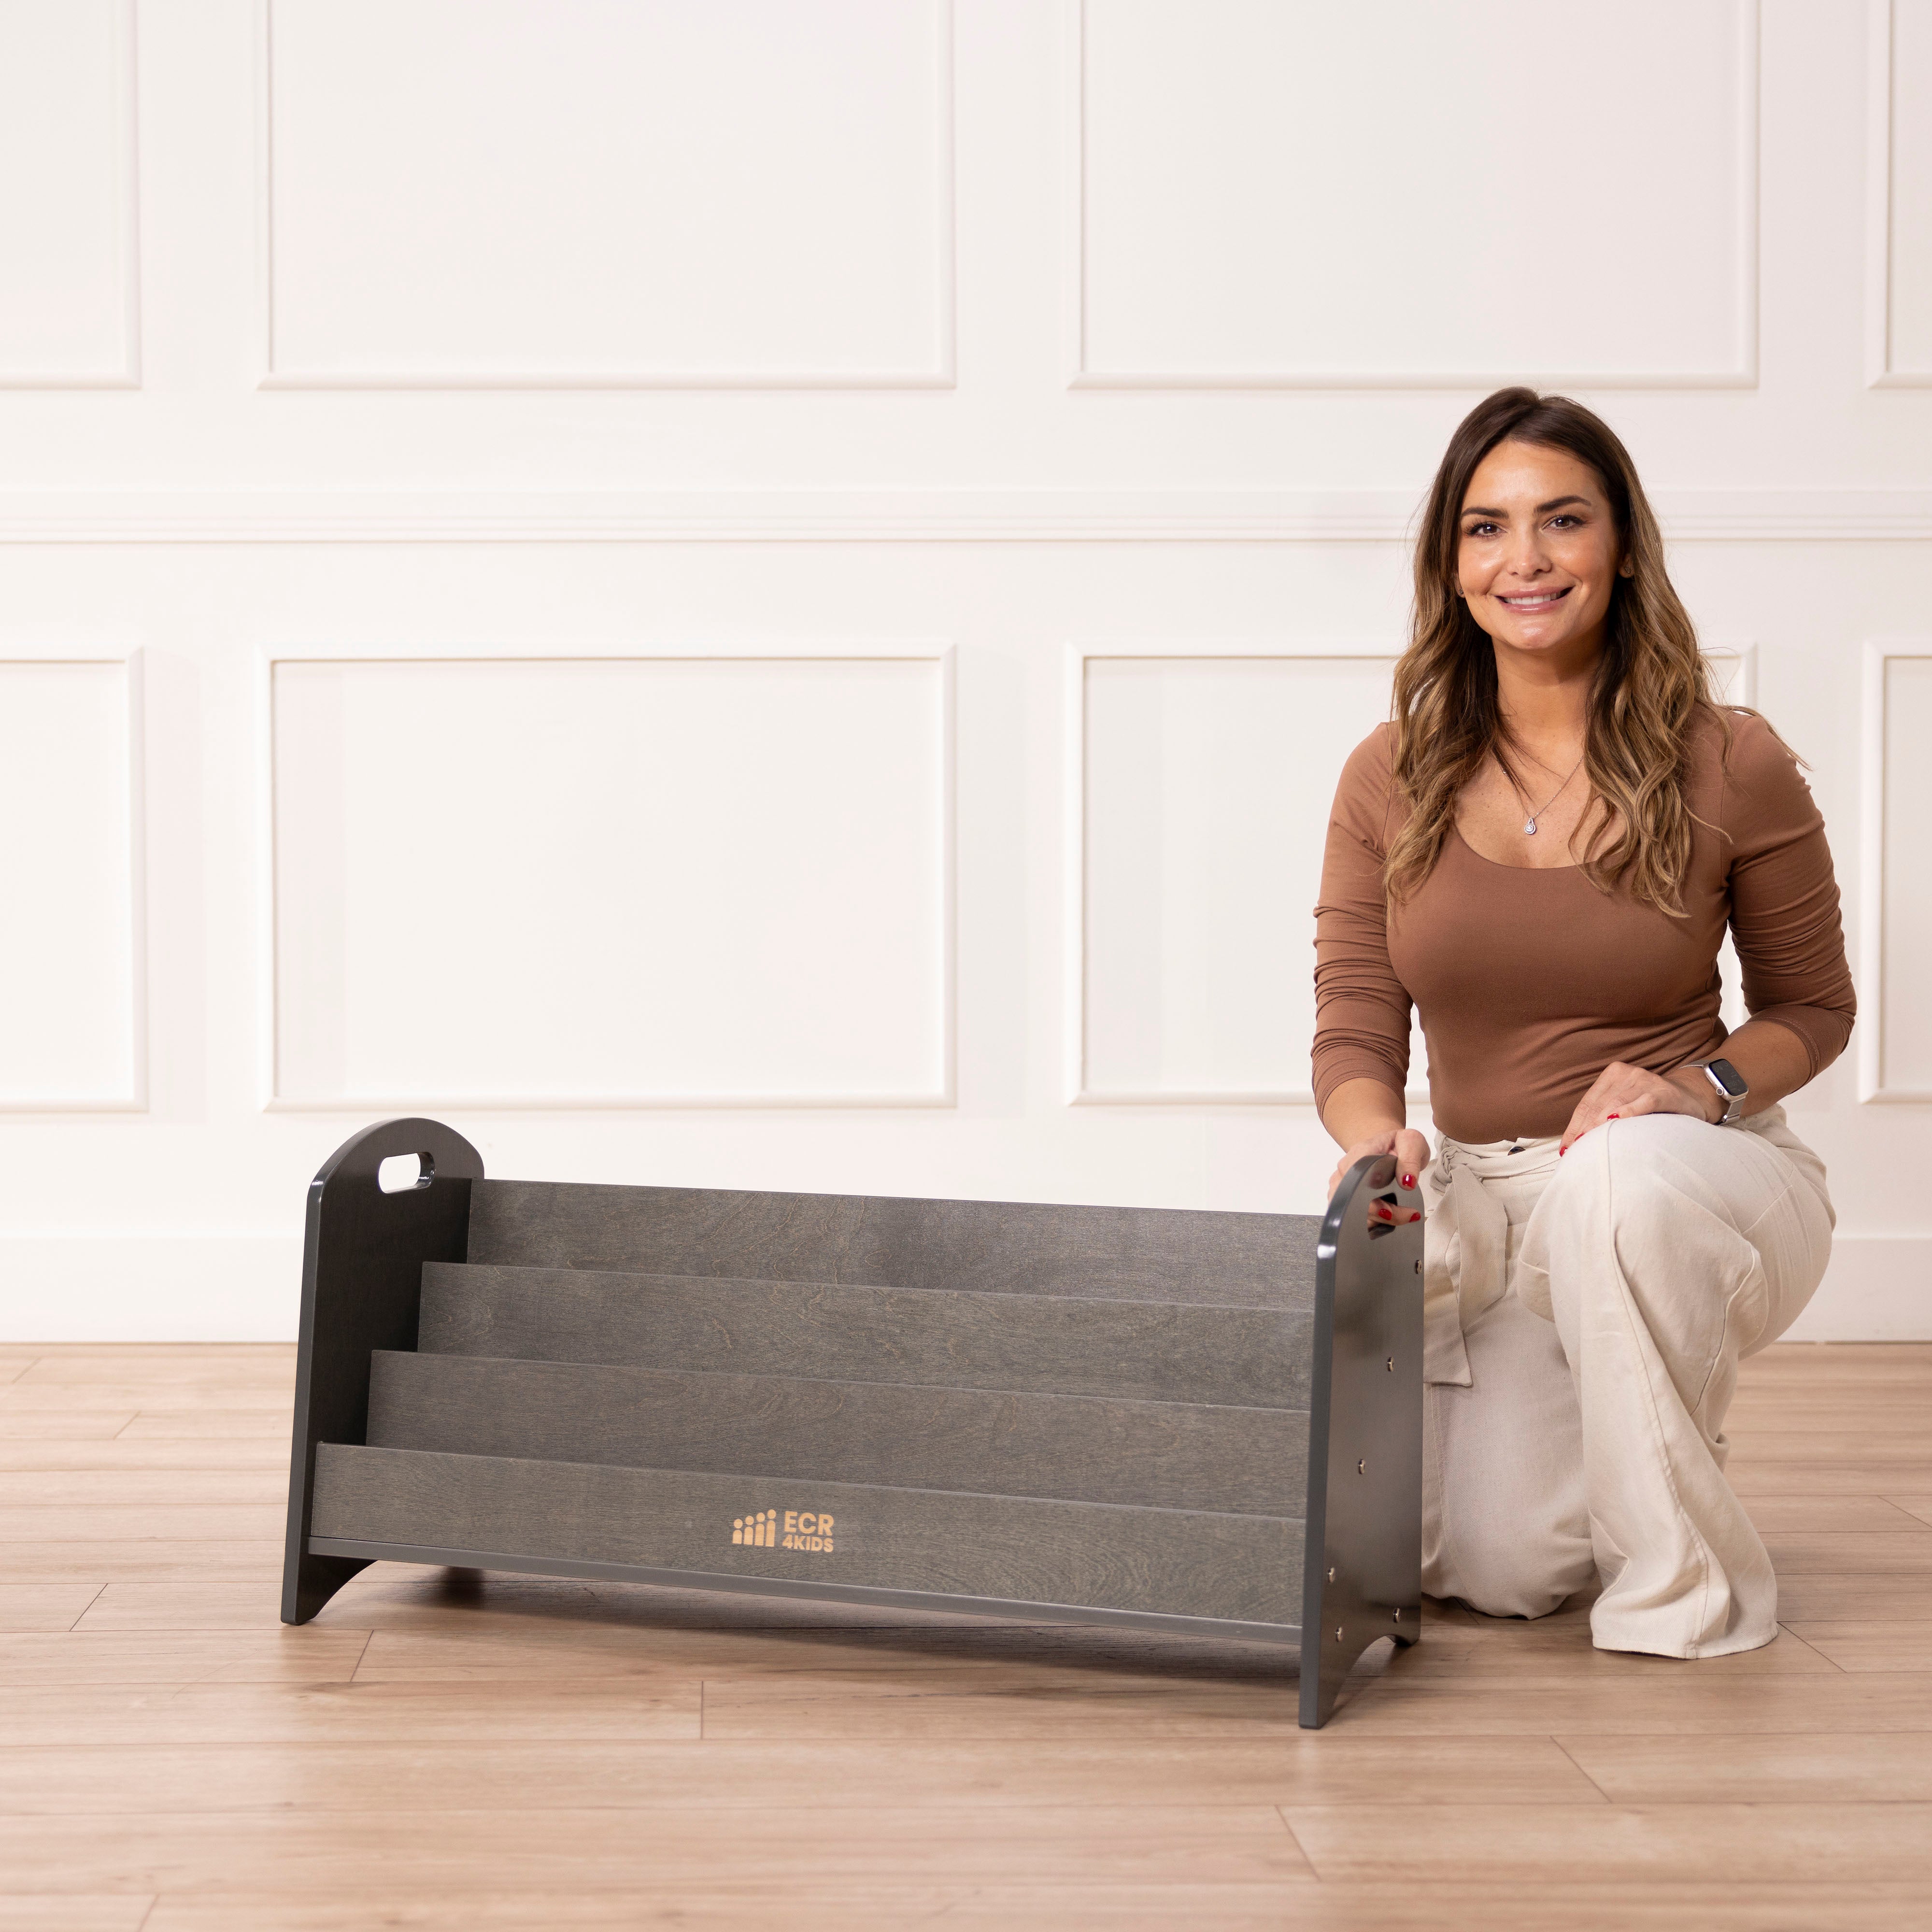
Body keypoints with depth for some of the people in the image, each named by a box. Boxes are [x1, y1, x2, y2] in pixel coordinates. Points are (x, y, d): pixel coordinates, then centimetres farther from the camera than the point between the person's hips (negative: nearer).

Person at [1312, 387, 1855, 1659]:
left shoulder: (1732, 768, -9)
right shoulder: (1392, 780, -2)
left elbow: (1814, 1007, 4)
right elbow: (1355, 1031, -3)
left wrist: (1707, 1083, -17)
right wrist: (1375, 1138, -26)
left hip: (1704, 1186, -2)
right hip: (1487, 1205, 3)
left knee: (1615, 1176, -40)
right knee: (1498, 1576, -14)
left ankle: (1684, 1582, -17)